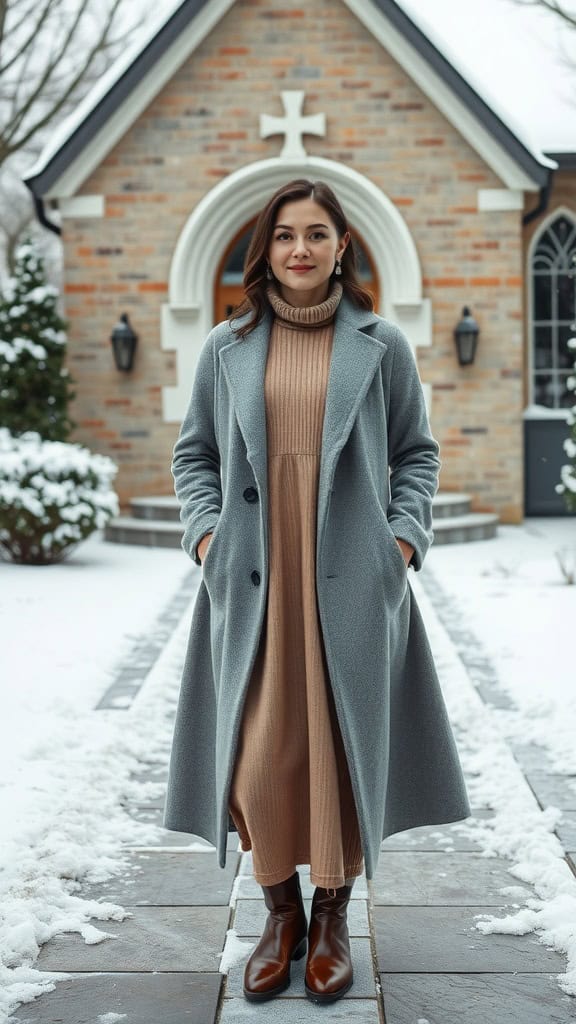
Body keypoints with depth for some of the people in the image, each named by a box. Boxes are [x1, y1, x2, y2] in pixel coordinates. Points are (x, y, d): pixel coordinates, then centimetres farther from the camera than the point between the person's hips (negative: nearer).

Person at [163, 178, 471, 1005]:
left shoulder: (382, 345, 6)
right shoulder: (227, 347, 9)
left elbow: (417, 453, 9)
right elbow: (194, 453, 13)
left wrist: (405, 535, -4)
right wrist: (206, 531, -1)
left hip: (351, 579, -1)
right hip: (252, 577, 1)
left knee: (344, 741, 3)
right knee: (259, 750, -1)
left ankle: (332, 919, 20)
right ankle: (281, 913, 19)